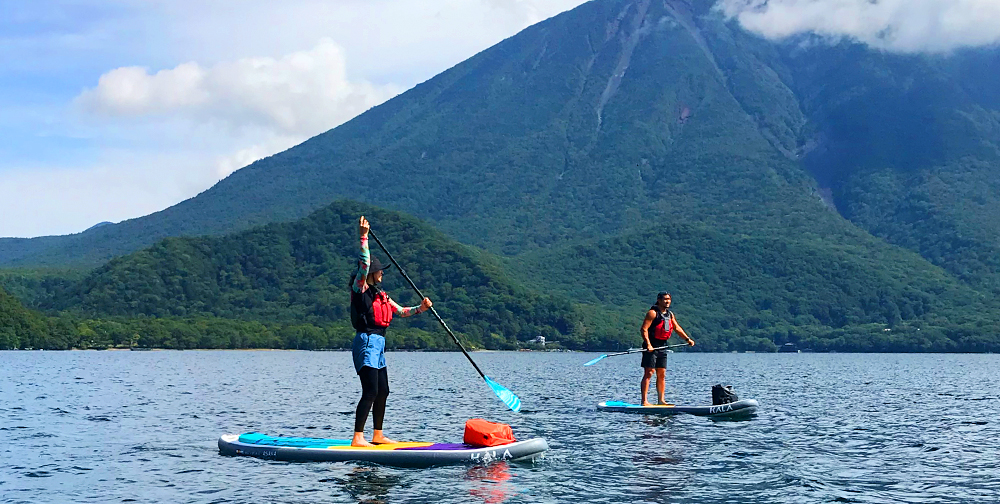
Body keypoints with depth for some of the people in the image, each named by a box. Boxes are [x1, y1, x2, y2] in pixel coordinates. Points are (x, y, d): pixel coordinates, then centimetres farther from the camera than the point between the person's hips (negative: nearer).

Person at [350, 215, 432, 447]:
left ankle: (378, 436, 22)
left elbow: (401, 311, 24)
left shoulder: (380, 295, 18)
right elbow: (364, 264, -22)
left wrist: (420, 308, 8)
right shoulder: (360, 289, -6)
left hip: (378, 344, 9)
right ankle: (357, 438, -17)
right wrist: (363, 236, -28)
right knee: (371, 391, -16)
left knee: (383, 391, 13)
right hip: (366, 342, -9)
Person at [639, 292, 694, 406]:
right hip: (651, 347, -8)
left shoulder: (670, 314, 14)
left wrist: (687, 339, 19)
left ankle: (661, 400, 16)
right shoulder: (653, 313, -11)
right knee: (649, 373, -9)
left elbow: (677, 328, 25)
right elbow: (644, 329, -18)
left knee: (662, 374, 9)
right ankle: (644, 401, -10)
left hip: (662, 347, 8)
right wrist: (648, 344, -26)